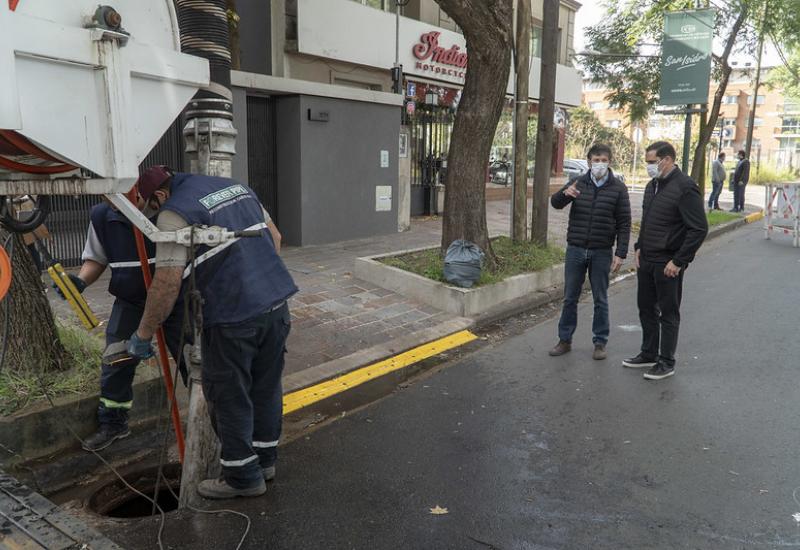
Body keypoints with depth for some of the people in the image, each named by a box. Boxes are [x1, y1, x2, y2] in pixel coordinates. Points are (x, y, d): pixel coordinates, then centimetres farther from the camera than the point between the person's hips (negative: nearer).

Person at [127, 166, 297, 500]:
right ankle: (264, 459, 36)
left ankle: (243, 476, 22)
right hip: (277, 301, 8)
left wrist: (143, 335, -4)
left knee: (229, 397, 9)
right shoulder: (236, 186, 15)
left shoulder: (175, 212, -7)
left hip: (234, 315, -7)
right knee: (266, 387, 20)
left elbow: (168, 282, -14)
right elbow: (274, 235, 20)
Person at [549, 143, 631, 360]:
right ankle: (565, 340, 20)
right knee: (570, 298, 9)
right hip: (575, 250, 2)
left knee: (600, 300, 8)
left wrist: (621, 253, -11)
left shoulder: (618, 188, -2)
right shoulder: (579, 183, 4)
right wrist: (565, 193, -25)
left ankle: (600, 342, 19)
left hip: (601, 253, -2)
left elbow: (624, 223, -3)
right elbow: (555, 203, -2)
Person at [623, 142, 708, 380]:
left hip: (668, 264, -8)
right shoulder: (652, 186, 11)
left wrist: (678, 261, -18)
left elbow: (699, 229, -18)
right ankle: (648, 354, 31)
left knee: (668, 314, 3)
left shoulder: (685, 188, -16)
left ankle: (666, 362, 15)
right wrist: (639, 247, 10)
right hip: (646, 262, 8)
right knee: (646, 309, 16)